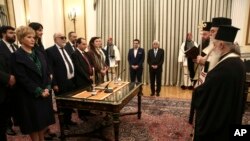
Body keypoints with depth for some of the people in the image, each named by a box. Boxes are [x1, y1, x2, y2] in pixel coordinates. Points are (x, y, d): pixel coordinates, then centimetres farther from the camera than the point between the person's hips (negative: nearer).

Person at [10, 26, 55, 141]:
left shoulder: (39, 54, 11)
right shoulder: (16, 56, -9)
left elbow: (47, 72, 9)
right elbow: (22, 78, -16)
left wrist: (47, 88, -6)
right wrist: (39, 91, -15)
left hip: (45, 93, 6)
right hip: (29, 96, -6)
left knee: (44, 121, 14)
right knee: (33, 123, 8)